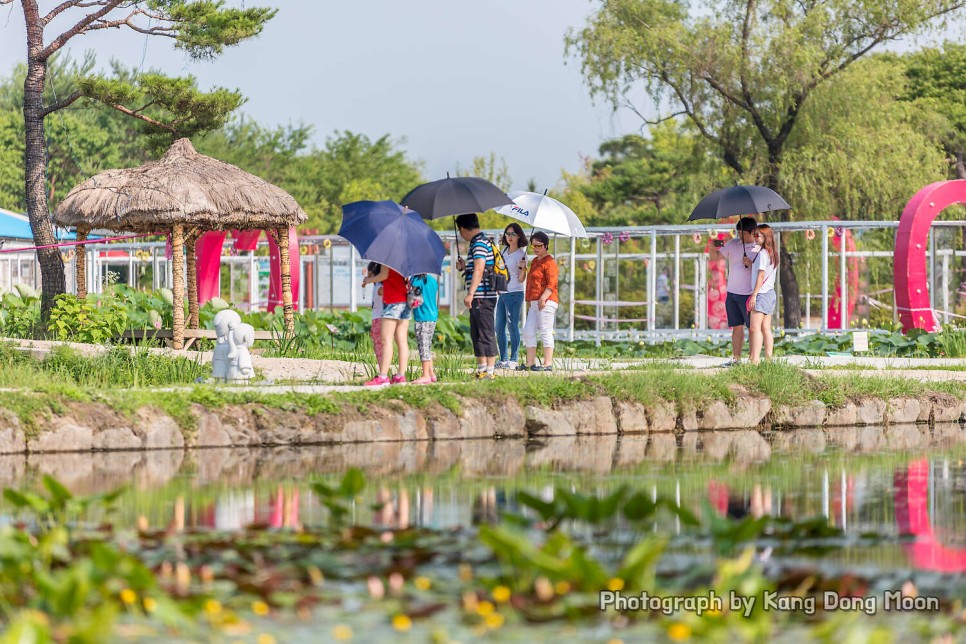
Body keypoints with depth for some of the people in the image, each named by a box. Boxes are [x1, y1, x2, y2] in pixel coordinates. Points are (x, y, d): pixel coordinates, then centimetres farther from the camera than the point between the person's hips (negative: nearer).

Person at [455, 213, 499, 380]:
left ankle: (490, 371, -8)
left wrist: (470, 294, -24)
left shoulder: (479, 244, -13)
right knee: (476, 334, 15)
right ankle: (481, 369, 20)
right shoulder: (480, 242, 18)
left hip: (482, 297, -10)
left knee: (486, 334, -8)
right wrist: (465, 267, 28)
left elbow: (479, 270, -21)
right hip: (479, 298, 10)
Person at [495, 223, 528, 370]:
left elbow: (521, 279, -11)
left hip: (514, 294, -7)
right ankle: (503, 359, 14)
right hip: (502, 293, 7)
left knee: (512, 327, -7)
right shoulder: (504, 250, 12)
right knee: (499, 328, 7)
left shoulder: (521, 254, -7)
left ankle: (513, 360, -3)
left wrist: (523, 268, -30)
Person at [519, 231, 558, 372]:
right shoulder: (535, 261, 21)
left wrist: (543, 298, -26)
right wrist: (529, 300, 22)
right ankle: (530, 363, 8)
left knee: (545, 332, -9)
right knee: (528, 332, 6)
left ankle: (548, 364, -8)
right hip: (534, 302, 10)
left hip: (546, 302, -10)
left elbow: (551, 284, -16)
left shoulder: (549, 262, -8)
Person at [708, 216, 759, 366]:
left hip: (748, 295, -5)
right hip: (732, 293, 5)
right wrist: (713, 249, -12)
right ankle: (736, 358, 14)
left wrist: (751, 264, -22)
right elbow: (715, 257, 8)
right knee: (737, 327, 10)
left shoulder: (759, 248, -5)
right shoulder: (733, 244, 8)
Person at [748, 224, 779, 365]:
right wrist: (750, 264, 15)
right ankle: (768, 358, 8)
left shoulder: (762, 253, -13)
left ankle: (755, 360, -19)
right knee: (766, 328, 9)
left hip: (761, 294, -10)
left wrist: (754, 294, -17)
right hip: (771, 293, 10)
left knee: (755, 328, -12)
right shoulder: (773, 253, 14)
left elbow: (761, 275, -17)